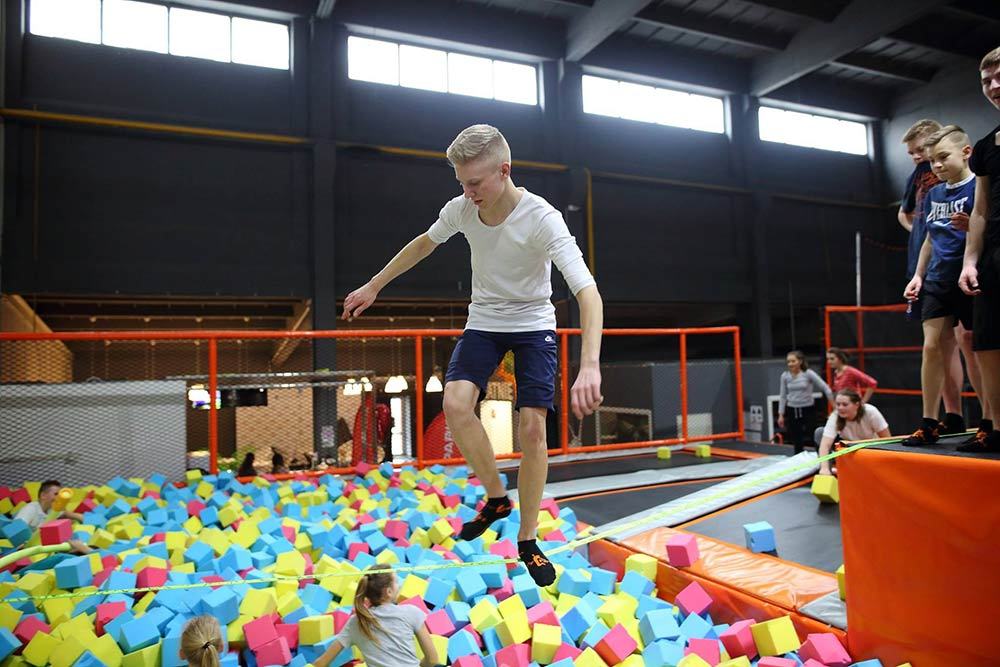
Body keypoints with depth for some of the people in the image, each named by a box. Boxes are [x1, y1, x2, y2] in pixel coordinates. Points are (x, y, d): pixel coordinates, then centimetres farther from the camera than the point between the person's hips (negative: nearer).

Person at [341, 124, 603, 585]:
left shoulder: (542, 218, -26)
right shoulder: (461, 209, -11)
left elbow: (588, 292, -35)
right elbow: (424, 243, 11)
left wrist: (589, 366, -49)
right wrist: (373, 286, 15)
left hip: (533, 325, -3)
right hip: (483, 321, 4)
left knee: (532, 427, -11)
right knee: (456, 403, -20)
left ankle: (527, 542, 8)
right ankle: (497, 498, 4)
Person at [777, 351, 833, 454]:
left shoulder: (808, 373, -9)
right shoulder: (785, 376, 0)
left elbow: (825, 388, -6)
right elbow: (783, 396, 6)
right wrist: (781, 415, 5)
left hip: (808, 410, -3)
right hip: (792, 411, 3)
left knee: (811, 438, -5)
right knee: (796, 441, 7)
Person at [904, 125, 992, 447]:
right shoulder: (933, 194, 13)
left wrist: (971, 226, -27)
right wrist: (918, 275, 14)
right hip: (938, 280, 5)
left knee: (976, 350, 0)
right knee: (932, 346, -1)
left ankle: (989, 423, 13)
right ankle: (929, 424, 4)